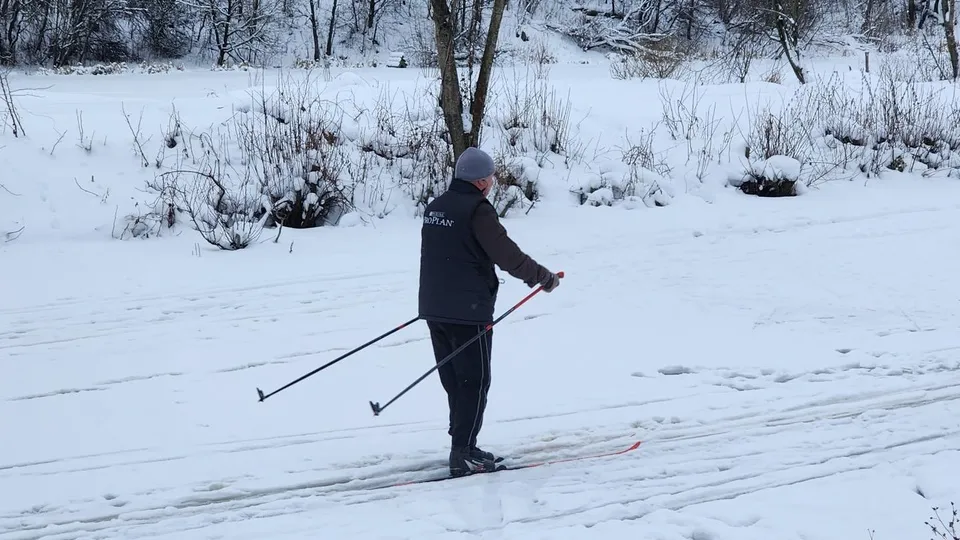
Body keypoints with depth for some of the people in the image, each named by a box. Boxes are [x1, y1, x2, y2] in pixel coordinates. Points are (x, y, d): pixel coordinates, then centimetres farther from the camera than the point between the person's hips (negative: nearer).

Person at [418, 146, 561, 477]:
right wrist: (544, 277, -5)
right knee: (475, 382, -1)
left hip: (434, 309, 8)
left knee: (454, 381, 15)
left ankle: (463, 446, 21)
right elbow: (507, 255, -17)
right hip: (469, 311, -8)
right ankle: (462, 455, -2)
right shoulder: (477, 210, -15)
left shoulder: (435, 208, 10)